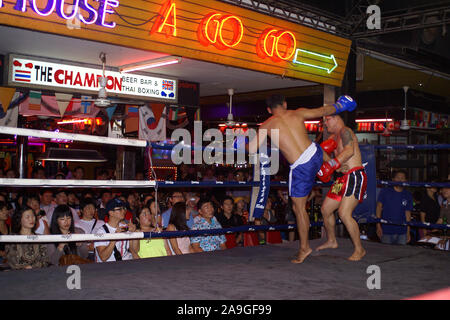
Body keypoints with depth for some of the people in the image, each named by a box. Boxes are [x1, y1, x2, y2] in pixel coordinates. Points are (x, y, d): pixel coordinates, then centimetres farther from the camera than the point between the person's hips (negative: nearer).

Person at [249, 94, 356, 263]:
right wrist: (339, 106, 38)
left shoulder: (267, 125, -1)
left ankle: (304, 248, 19)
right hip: (316, 154, 4)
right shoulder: (298, 113, 5)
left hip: (301, 168, -4)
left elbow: (252, 150, 0)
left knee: (299, 208, 9)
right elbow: (324, 111, 18)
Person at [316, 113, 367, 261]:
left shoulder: (345, 131, -10)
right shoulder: (333, 137, 20)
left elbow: (350, 150, -27)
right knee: (325, 209, 14)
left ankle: (359, 249, -7)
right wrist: (323, 154, -6)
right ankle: (331, 241, 34)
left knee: (344, 213, -20)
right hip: (344, 178, 10)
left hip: (355, 176, -10)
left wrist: (331, 165, -31)